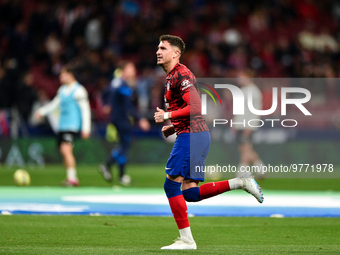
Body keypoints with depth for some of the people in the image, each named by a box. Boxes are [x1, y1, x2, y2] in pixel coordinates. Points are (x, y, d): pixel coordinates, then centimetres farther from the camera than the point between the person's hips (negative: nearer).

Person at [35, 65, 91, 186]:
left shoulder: (79, 91, -9)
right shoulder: (62, 89, 15)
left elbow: (85, 109, -9)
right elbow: (55, 103, 23)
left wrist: (86, 128, -12)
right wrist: (42, 111, 10)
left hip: (72, 126, -8)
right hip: (62, 125, 8)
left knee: (66, 149, -21)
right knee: (63, 151, 8)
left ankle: (72, 178, -19)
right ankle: (71, 178, 17)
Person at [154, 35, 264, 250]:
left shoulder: (181, 74, -11)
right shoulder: (172, 76, 21)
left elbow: (195, 107, -21)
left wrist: (168, 116, -17)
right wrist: (173, 127, 17)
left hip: (191, 135, -10)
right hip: (194, 135, 10)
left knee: (172, 185, -9)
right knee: (190, 193, 6)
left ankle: (186, 239, -6)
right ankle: (241, 183, 9)